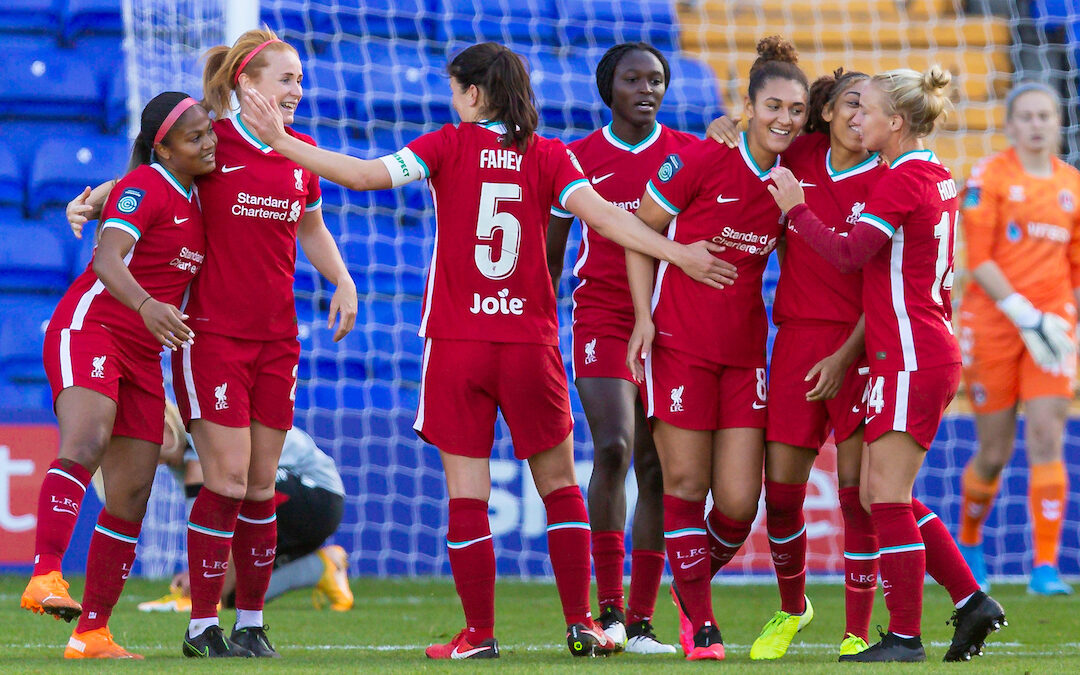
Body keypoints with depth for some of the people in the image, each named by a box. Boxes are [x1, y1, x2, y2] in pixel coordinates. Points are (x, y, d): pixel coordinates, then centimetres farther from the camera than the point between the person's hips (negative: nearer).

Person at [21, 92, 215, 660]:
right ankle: (44, 578, -46)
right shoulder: (145, 187, -11)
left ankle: (92, 633, 10)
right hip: (88, 330, -8)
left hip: (141, 354, 8)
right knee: (86, 442, -33)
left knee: (132, 495, 4)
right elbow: (108, 260, -28)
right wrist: (146, 305, -45)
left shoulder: (193, 196, 14)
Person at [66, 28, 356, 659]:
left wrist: (343, 282, 11)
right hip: (212, 333, -5)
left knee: (262, 483, 5)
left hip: (276, 338, 5)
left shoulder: (302, 154, 9)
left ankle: (252, 623, 13)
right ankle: (203, 626, -3)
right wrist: (91, 200, -9)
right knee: (228, 476, -10)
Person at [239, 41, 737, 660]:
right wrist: (678, 253, -10)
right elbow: (600, 214, -10)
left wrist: (282, 142, -8)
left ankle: (480, 633, 3)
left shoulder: (450, 146, -2)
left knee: (467, 493, 3)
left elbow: (366, 175, -12)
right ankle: (581, 623, 9)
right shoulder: (548, 156, 1)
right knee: (560, 485, 13)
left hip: (457, 344, -1)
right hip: (531, 342, 2)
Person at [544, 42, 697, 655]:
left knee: (657, 469, 1)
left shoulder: (690, 153, 5)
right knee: (613, 448, -20)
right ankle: (607, 610, -14)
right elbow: (551, 256, 12)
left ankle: (641, 621, 7)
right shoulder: (578, 159, 5)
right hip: (602, 316, -2)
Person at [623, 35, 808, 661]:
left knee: (738, 502, -3)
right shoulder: (702, 160, -10)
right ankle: (700, 623, 11)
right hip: (679, 344, -4)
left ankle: (697, 583, 26)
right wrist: (644, 316, -7)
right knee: (686, 483, -1)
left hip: (744, 349, 4)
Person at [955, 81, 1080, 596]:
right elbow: (978, 260, -10)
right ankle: (968, 543, 29)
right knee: (995, 452, 3)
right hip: (992, 322, -3)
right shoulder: (990, 177, -3)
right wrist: (1024, 315, -16)